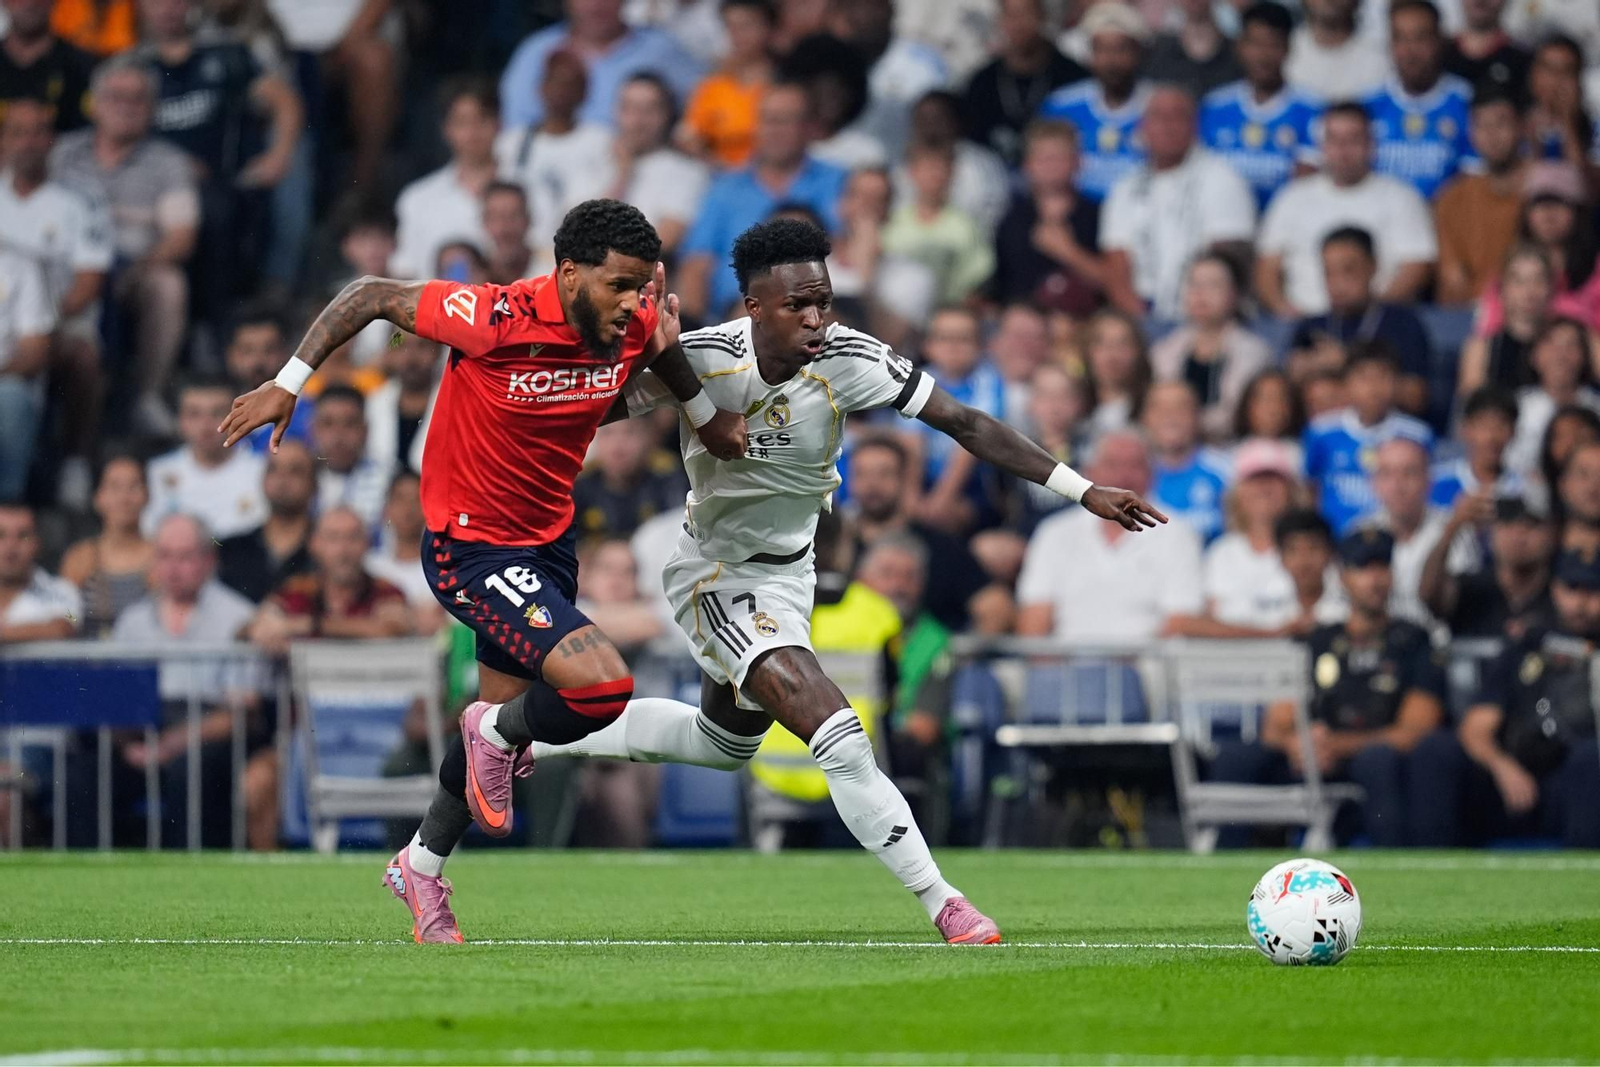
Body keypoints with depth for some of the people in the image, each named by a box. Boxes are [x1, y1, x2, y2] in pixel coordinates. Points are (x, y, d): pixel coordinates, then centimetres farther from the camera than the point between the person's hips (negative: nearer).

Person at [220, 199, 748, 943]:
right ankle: (497, 737, 8)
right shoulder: (496, 320, -28)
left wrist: (707, 417, 8)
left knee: (499, 725, 20)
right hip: (471, 547, -7)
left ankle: (421, 868, 43)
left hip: (548, 541, 7)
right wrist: (288, 384, -13)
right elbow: (372, 296, -15)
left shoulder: (632, 327, -10)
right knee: (601, 686, -25)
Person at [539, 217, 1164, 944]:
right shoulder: (702, 359, -27)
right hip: (717, 576, -6)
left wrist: (1083, 490, -24)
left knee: (724, 744, 28)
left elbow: (966, 425, -20)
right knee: (839, 738, -23)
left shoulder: (849, 361, -20)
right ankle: (942, 905, -16)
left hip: (788, 574, 6)